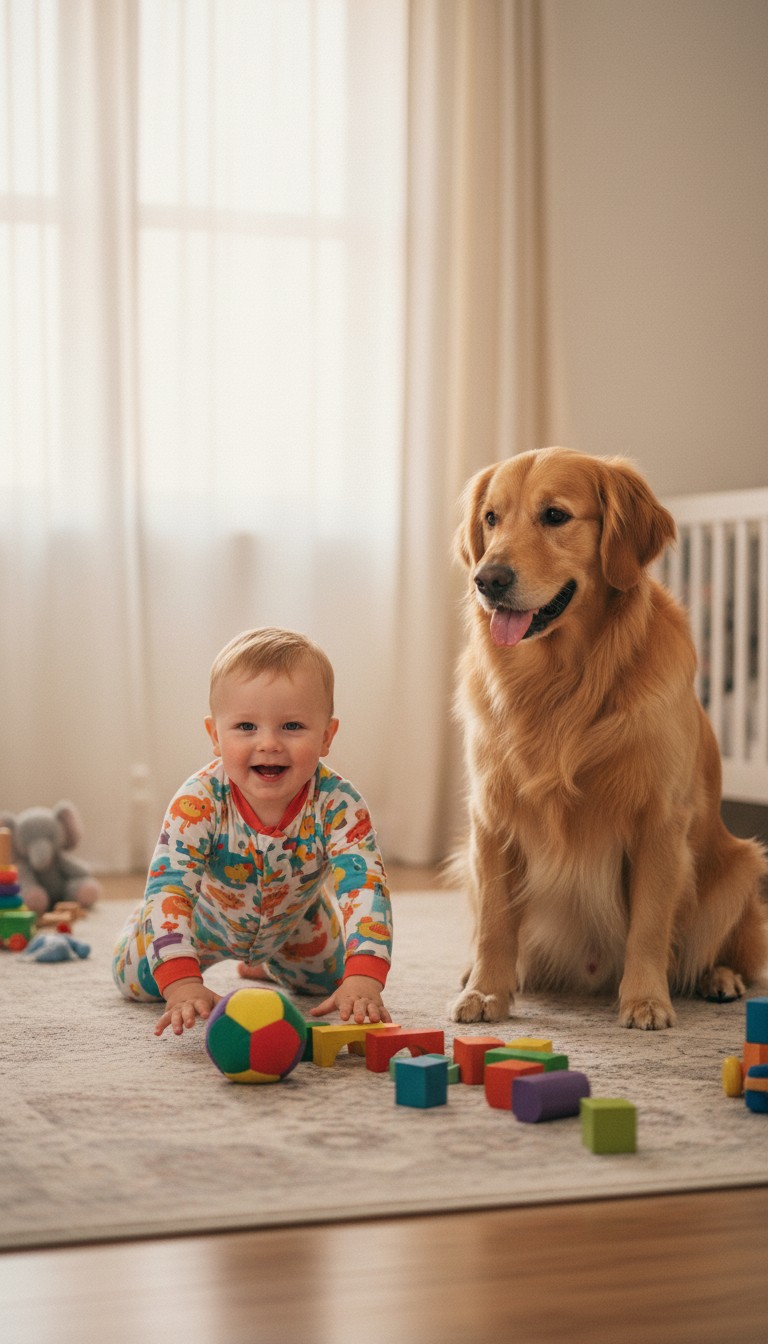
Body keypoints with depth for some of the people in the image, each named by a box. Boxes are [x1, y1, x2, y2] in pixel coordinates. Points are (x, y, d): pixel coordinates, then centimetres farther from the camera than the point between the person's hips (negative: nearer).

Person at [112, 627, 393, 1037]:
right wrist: (182, 984, -60)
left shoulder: (338, 804, -39)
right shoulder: (198, 802, -41)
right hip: (207, 916, -1)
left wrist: (362, 980, -61)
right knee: (136, 976, 3)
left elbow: (365, 887, -45)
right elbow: (169, 886, -45)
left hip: (292, 921, 2)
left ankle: (264, 962, 46)